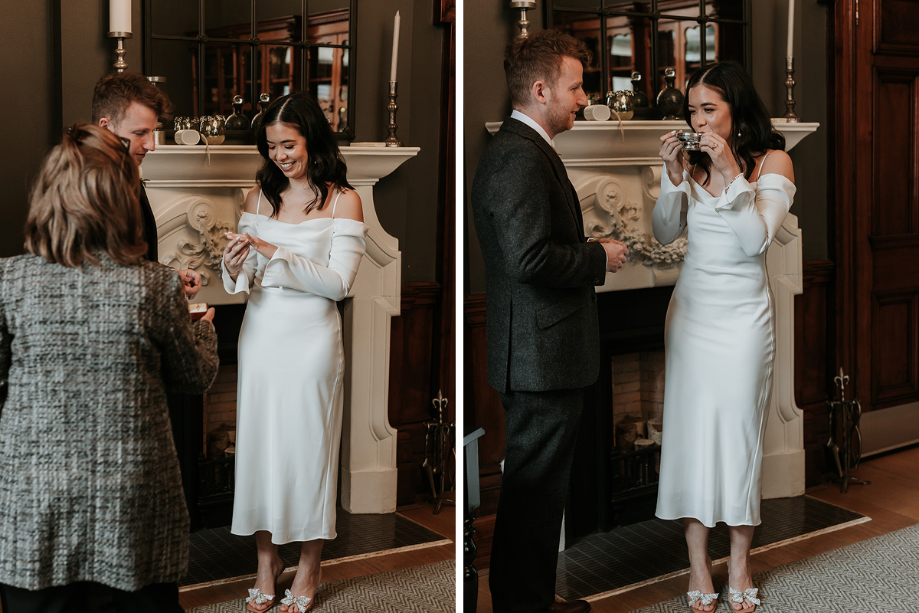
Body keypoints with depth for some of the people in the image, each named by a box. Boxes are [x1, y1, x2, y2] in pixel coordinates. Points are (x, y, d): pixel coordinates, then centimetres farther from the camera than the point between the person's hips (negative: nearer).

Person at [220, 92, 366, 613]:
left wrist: (277, 254, -22)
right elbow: (244, 282, 8)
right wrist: (235, 268, -15)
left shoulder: (343, 200, -6)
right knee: (258, 442, 8)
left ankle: (310, 566, 21)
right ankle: (268, 559, 25)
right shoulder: (259, 196, 7)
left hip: (311, 339, -4)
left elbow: (338, 282, -13)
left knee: (308, 447, 4)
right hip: (261, 335, 4)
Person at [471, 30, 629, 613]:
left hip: (540, 354, 11)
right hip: (542, 356, -11)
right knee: (536, 485, -1)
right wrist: (598, 258, -13)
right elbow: (530, 258, -26)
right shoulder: (520, 156, -18)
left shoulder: (520, 149, 17)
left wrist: (589, 252, 13)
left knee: (537, 484, 20)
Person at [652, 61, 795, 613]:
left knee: (738, 426, 1)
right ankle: (698, 561, 11)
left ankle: (740, 563, 14)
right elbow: (663, 235, 1)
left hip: (743, 311, -3)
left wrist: (731, 173, -22)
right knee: (690, 424, 1)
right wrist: (674, 177, -11)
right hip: (691, 307, 3)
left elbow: (758, 240, -16)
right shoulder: (693, 160, 4)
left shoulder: (773, 160, -5)